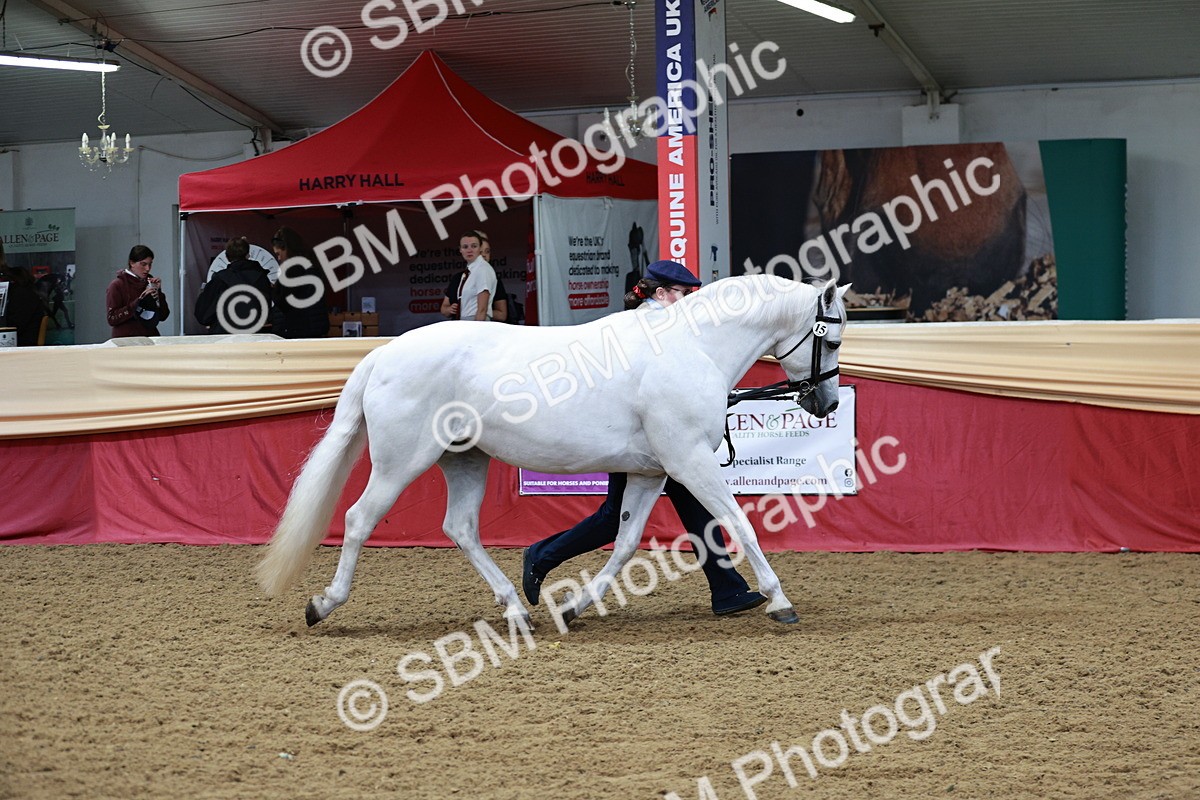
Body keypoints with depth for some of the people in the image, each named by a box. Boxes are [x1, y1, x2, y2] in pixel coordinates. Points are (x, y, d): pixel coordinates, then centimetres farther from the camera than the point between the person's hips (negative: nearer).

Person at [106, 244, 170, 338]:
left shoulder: (150, 283, 12)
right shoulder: (117, 286, 0)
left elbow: (163, 316, 11)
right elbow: (112, 319, -9)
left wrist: (158, 292, -1)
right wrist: (138, 301, -14)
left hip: (150, 337, 4)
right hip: (126, 341, -4)